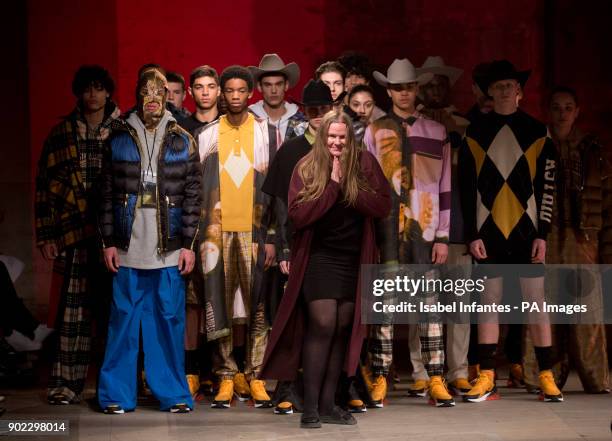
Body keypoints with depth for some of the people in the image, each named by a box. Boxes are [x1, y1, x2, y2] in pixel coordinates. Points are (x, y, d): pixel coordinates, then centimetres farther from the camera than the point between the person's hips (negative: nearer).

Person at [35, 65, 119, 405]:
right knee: (73, 308, -2)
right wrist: (46, 235, 3)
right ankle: (67, 382, 2)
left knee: (115, 309, 2)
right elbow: (46, 186, 9)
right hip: (75, 233, 1)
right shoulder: (62, 134, 10)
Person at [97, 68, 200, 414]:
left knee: (170, 319, 2)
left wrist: (188, 244, -2)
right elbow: (107, 194, 5)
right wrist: (109, 242, 0)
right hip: (128, 247, 0)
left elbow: (193, 196, 3)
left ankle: (173, 392, 10)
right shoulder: (119, 138, 6)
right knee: (124, 319, 2)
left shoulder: (182, 141, 6)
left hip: (169, 248, 0)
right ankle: (118, 394, 9)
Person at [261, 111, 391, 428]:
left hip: (354, 259, 3)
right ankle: (310, 407, -8)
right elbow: (297, 216, -16)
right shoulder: (306, 168, -5)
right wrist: (332, 184, -19)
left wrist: (348, 185, -17)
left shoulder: (364, 164, 0)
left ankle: (327, 404, 13)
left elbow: (383, 206, -6)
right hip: (320, 257, -3)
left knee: (342, 329, 6)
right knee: (323, 325, -12)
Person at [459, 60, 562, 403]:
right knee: (489, 303, 3)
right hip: (489, 232, 1)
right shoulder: (476, 133, 6)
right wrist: (472, 234, -2)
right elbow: (467, 188, 5)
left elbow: (547, 187, 2)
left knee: (536, 302, -1)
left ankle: (547, 377, 3)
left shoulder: (537, 132, 4)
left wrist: (542, 233, -5)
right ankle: (486, 379, 6)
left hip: (526, 232, -1)